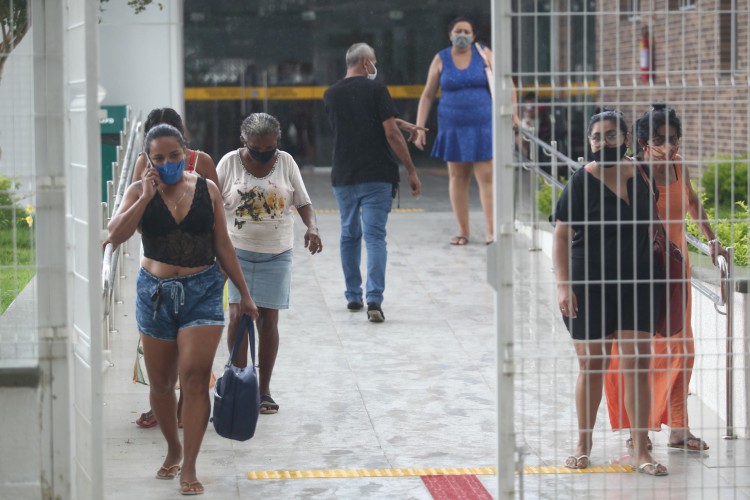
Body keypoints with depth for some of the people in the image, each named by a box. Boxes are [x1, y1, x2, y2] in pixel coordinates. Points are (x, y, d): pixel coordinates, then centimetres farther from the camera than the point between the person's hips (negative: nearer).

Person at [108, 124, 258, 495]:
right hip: (156, 293, 1)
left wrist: (244, 293, 10)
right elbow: (115, 235, -16)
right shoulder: (139, 192, -1)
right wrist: (146, 197, -18)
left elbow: (222, 246, 9)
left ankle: (188, 468, -9)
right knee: (161, 383, 11)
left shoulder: (207, 190, 2)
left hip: (202, 290, -1)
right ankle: (173, 450, 35)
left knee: (195, 376, -13)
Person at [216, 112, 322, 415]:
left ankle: (264, 390, 10)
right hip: (237, 252, -1)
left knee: (268, 319, 1)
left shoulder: (285, 162, 0)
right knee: (238, 315, -10)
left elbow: (302, 202, 4)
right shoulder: (230, 163, -3)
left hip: (276, 254, 1)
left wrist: (312, 227, -15)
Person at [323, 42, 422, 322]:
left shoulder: (330, 95, 8)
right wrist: (411, 171, -7)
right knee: (375, 237, -6)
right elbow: (391, 134, -13)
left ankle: (353, 297, 23)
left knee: (350, 236, 17)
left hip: (343, 176, 4)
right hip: (377, 176, -4)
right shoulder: (376, 89, -7)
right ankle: (374, 301, -17)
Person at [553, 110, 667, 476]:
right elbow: (561, 235, -7)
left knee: (637, 364, -1)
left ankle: (640, 450, 5)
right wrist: (563, 284, -15)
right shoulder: (582, 181, -7)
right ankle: (583, 445, 22)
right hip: (589, 284, -3)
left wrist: (656, 277, 16)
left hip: (635, 283, 3)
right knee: (591, 366, 6)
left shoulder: (641, 177, 4)